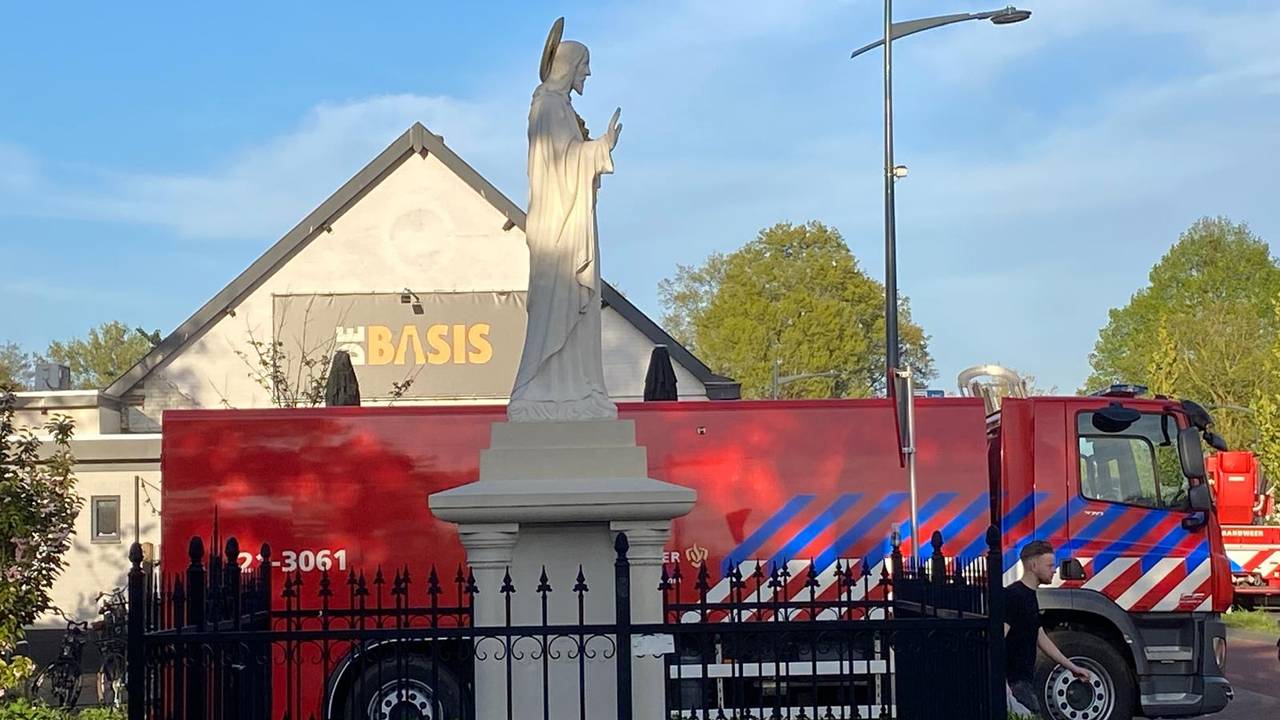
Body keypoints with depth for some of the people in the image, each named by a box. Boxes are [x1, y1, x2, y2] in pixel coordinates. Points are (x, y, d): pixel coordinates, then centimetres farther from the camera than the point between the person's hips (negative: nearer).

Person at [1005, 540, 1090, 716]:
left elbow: (1041, 639, 24)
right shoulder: (1012, 596, -14)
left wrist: (1072, 667, 25)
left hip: (1025, 680, 10)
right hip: (1014, 682, -10)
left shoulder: (1030, 597, 17)